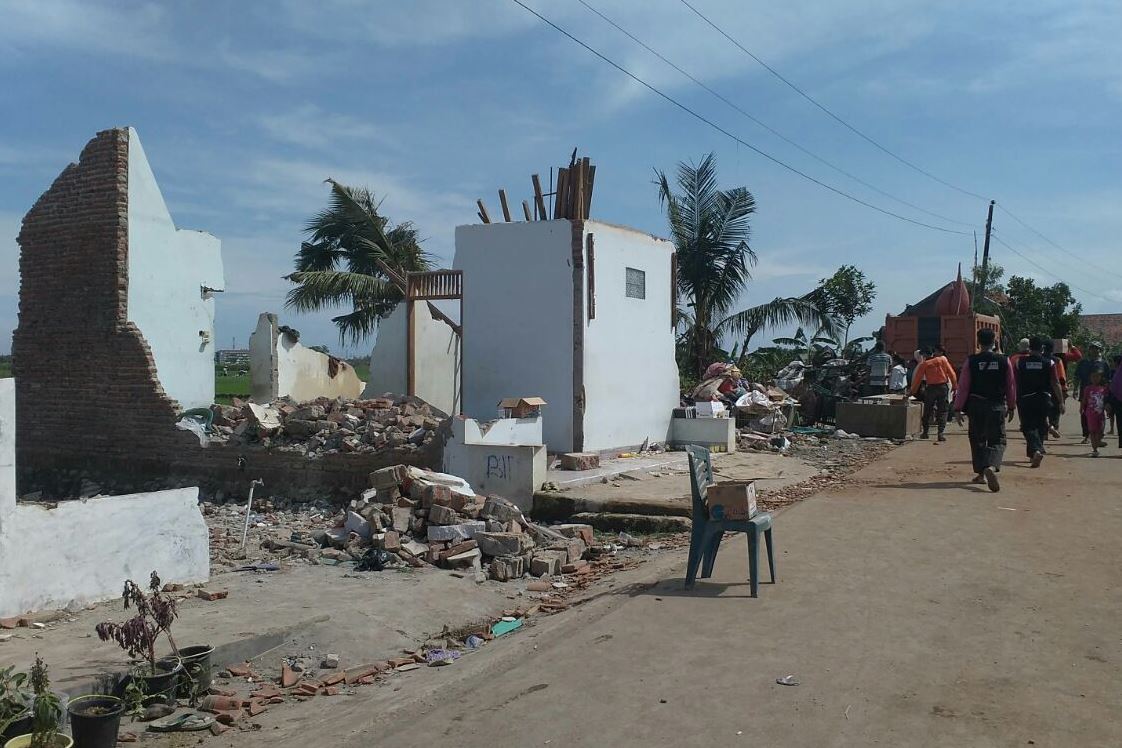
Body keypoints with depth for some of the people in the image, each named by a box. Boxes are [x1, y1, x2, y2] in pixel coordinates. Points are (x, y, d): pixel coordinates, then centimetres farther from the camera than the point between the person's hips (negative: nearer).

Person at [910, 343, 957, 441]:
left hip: (931, 388, 0)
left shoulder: (924, 364, 2)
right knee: (942, 411, 4)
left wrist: (913, 391, 7)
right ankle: (941, 433, -4)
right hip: (943, 387, 0)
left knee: (927, 411, 13)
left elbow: (917, 379, 1)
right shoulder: (943, 359, 3)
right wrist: (955, 386, 7)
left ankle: (926, 432, 16)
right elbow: (952, 374, 0)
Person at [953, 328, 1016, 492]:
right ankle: (991, 467, -26)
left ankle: (980, 474, 24)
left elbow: (963, 387, -5)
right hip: (997, 406, 0)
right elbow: (1011, 386, 5)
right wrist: (1011, 407, 17)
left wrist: (958, 409, 0)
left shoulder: (971, 361, -5)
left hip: (976, 406, 1)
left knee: (977, 439, 16)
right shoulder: (1004, 361, -2)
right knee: (997, 440, 2)